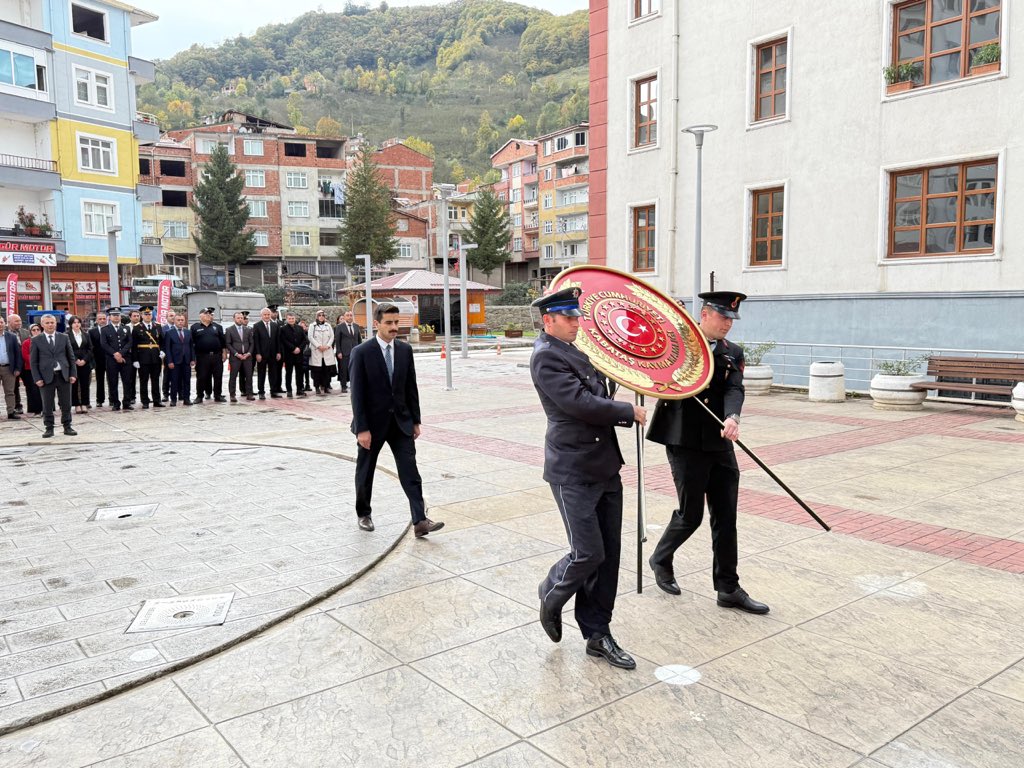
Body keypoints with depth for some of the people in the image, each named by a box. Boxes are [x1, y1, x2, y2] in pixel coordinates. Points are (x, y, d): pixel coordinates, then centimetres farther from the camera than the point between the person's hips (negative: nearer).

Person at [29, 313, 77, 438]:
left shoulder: (63, 338, 8)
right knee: (47, 405, 3)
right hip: (47, 376, -1)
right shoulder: (36, 340, 3)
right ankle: (49, 428, 11)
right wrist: (37, 378, -6)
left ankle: (67, 427, 14)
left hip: (64, 375, 1)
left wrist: (72, 374, 1)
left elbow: (71, 357, 9)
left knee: (66, 404, 5)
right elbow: (33, 361, 2)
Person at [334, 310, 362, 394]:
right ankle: (344, 387, 5)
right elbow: (337, 340, -1)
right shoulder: (339, 327, 1)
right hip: (344, 352, -3)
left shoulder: (356, 326, 13)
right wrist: (338, 352, -7)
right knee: (344, 370, -2)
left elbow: (359, 339, 16)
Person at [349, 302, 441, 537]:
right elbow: (357, 393, -13)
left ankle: (420, 521, -7)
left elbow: (411, 387, 7)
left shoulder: (405, 350, 2)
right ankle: (364, 514, 33)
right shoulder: (361, 352, -12)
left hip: (400, 421, 3)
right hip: (373, 421, -3)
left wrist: (415, 420, 6)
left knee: (410, 471, -5)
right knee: (365, 471, 13)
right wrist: (362, 428, -16)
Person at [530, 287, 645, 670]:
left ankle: (597, 634, 21)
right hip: (574, 473, -9)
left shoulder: (575, 352, 15)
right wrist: (630, 412, -10)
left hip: (604, 466, 9)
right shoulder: (545, 356, -13)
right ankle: (551, 597, 25)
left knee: (609, 553, 10)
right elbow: (581, 404, -21)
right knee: (589, 553, -5)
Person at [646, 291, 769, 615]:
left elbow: (734, 389, -7)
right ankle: (661, 559, 31)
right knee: (690, 515, 2)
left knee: (725, 517, 7)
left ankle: (728, 588, 19)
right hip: (684, 443, -5)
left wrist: (732, 418, -28)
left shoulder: (733, 353, 9)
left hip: (719, 444, 5)